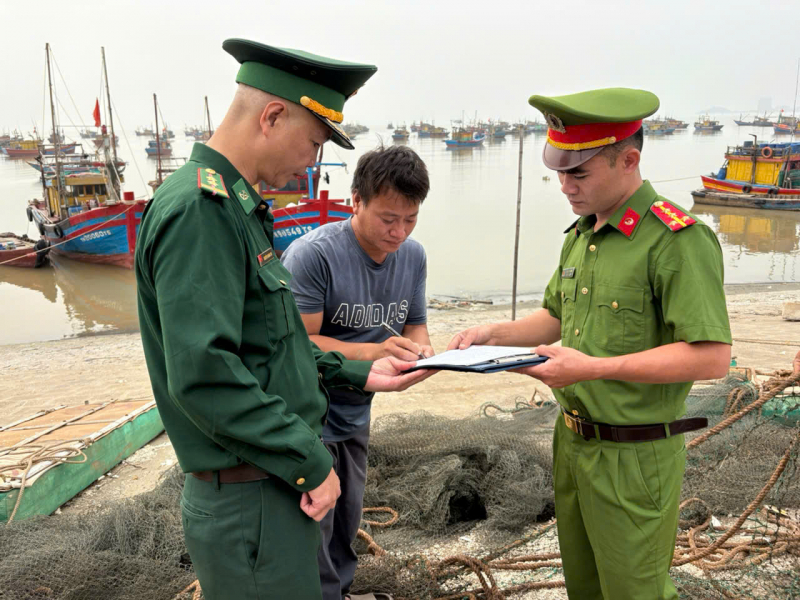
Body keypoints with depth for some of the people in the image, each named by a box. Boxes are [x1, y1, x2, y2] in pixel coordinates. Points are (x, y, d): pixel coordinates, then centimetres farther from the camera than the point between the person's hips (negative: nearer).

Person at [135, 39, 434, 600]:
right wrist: (310, 463, -19)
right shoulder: (197, 209, -20)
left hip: (283, 481, 10)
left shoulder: (237, 207, 12)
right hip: (250, 503, -10)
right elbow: (203, 375, -28)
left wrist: (358, 374, 14)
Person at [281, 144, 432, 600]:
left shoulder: (413, 256, -2)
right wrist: (372, 352, -35)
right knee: (315, 533, 4)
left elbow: (415, 323, 7)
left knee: (347, 524, 22)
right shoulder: (312, 254, -24)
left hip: (356, 413, 7)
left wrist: (421, 346, -17)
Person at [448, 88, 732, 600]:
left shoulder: (679, 239, -19)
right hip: (573, 443, 8)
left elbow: (711, 357, -24)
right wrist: (494, 334, 1)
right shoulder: (581, 235, 8)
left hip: (633, 459, -7)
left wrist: (594, 368, -27)